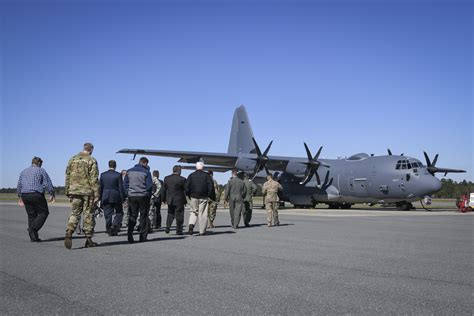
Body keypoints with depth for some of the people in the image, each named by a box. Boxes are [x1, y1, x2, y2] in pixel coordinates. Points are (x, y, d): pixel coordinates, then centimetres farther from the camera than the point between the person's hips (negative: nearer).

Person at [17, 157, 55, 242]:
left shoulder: (24, 171, 17)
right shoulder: (41, 171, 0)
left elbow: (19, 185, 19)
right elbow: (48, 183, -6)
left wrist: (20, 197, 27)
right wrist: (52, 194, -1)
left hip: (25, 196, 6)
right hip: (37, 195, -6)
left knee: (31, 215, 10)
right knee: (43, 213, 5)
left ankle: (33, 237, 8)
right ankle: (33, 228, -14)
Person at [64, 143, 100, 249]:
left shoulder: (72, 160, 9)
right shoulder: (92, 161, -7)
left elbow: (68, 176, 12)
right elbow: (94, 179, -11)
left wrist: (67, 191, 18)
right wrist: (96, 194, -9)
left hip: (74, 190, 4)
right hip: (87, 191, -4)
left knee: (74, 213, 10)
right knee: (88, 214, 5)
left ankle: (68, 233, -12)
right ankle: (88, 239, 10)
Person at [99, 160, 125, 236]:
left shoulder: (103, 175, 4)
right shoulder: (118, 175, -7)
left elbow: (100, 187, 8)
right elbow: (121, 188, -7)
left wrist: (101, 198, 15)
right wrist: (122, 198, -2)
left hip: (105, 198, 3)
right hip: (116, 198, -3)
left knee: (108, 215, 7)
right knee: (119, 212, 12)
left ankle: (109, 230, 8)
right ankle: (115, 225, -6)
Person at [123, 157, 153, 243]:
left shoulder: (129, 171, 7)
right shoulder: (146, 172, -7)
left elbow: (125, 184, 7)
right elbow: (149, 186, -8)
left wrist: (128, 193, 11)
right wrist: (148, 195, 6)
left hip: (132, 196, 3)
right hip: (143, 197, -3)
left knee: (132, 216, 10)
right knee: (143, 216, 6)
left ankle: (130, 235, -1)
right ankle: (143, 237, 7)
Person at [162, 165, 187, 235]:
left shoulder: (166, 178, 3)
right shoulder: (182, 179, -11)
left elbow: (163, 189, 8)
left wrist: (163, 199, 16)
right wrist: (185, 200, 6)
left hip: (169, 200, 4)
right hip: (179, 200, -4)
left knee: (170, 214, 18)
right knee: (179, 215, 5)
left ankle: (167, 228, 4)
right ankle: (179, 231, 9)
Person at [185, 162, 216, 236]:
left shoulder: (191, 175, 4)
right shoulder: (206, 175, -1)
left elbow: (186, 186, 2)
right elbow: (211, 187, -5)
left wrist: (189, 195, 14)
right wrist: (212, 197, 3)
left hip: (193, 197, 2)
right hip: (203, 197, -2)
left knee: (193, 212, 15)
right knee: (202, 214, 3)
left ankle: (191, 225, -9)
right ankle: (202, 231, 5)